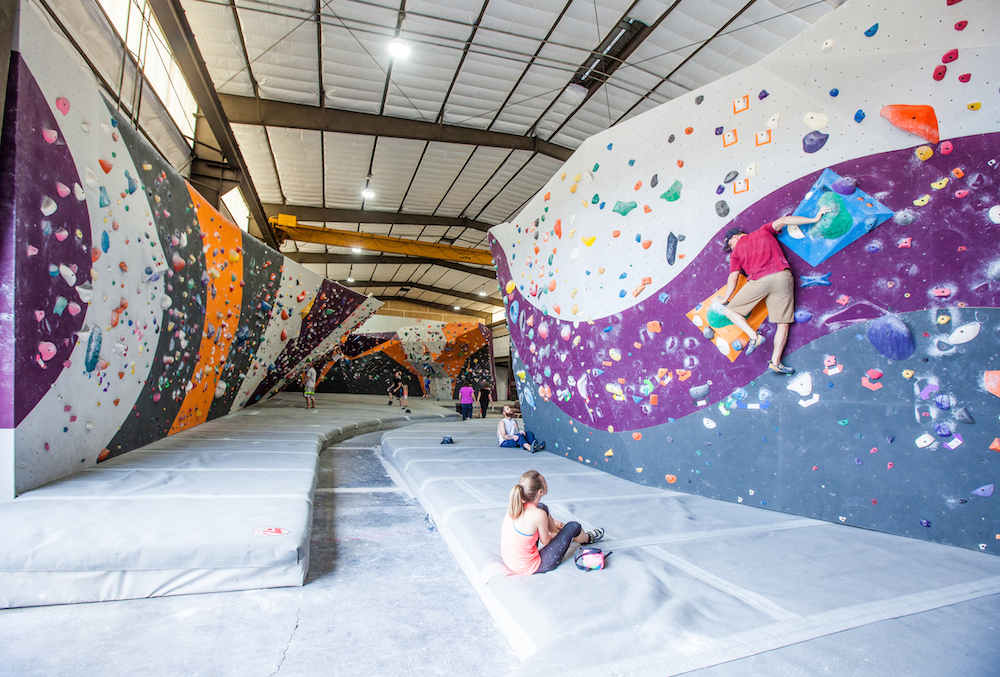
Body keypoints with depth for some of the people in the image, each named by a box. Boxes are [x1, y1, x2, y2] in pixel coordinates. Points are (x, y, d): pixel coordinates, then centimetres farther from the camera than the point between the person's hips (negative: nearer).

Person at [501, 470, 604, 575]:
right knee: (574, 526, 5)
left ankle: (557, 532, 41)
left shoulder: (514, 505, -8)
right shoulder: (539, 515, -28)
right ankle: (586, 538, 40)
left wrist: (551, 522, 24)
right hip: (530, 567, -7)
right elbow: (545, 541, -9)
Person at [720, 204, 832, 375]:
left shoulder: (736, 252, 16)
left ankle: (754, 336, -6)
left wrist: (724, 300, 15)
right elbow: (782, 221, 13)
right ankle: (775, 362, -1)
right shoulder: (763, 231, 24)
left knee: (730, 310, 12)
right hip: (783, 277, 3)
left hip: (759, 281, -3)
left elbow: (733, 278, 8)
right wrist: (815, 219, 16)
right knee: (783, 323, 7)